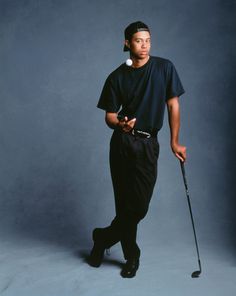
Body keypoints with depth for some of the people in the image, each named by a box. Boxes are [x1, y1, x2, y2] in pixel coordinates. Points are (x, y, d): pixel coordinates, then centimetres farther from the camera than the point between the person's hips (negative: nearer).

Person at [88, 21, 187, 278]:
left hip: (148, 145, 0)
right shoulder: (117, 77, 2)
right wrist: (120, 124, -19)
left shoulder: (164, 68, 1)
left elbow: (173, 105, 4)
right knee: (124, 204, 3)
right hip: (122, 143, 0)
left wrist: (174, 142, 2)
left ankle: (103, 238, 23)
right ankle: (131, 256, 24)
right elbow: (109, 115, 5)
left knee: (139, 207, -3)